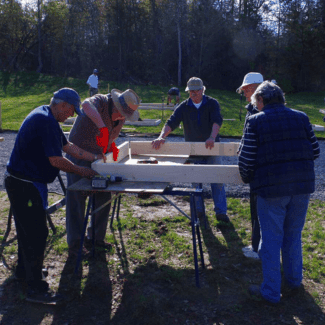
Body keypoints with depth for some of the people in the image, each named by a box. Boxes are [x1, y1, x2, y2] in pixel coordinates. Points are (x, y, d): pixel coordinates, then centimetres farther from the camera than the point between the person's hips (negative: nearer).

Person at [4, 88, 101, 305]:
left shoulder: (44, 116, 12)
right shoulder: (46, 122, -22)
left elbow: (67, 146, 17)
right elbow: (56, 160, -24)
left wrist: (94, 158, 15)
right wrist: (82, 172, -10)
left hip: (21, 182, 11)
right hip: (25, 186, -11)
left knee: (28, 229, 23)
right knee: (37, 233, -4)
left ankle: (24, 271, 40)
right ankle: (36, 289, 6)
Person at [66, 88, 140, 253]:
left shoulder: (122, 116, 0)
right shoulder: (100, 101, -22)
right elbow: (86, 105, -48)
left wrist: (112, 143, -3)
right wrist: (103, 128, -56)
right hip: (79, 156, -7)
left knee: (103, 198, 10)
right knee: (76, 198, -2)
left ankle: (95, 237, 27)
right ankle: (74, 243, 11)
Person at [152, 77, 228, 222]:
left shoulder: (212, 103, -4)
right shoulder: (184, 107, 0)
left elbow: (217, 121, -21)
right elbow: (171, 123, -11)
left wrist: (212, 137, -39)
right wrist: (161, 136, -30)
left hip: (211, 150, -2)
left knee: (217, 180, -1)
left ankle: (221, 212, 9)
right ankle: (198, 211, 24)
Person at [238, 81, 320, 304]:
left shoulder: (255, 121, -5)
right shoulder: (301, 117, 7)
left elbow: (246, 159, -8)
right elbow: (315, 151, 10)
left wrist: (247, 178, 11)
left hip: (272, 188, -4)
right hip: (302, 185, 5)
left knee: (271, 240, 7)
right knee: (293, 236, 20)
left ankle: (271, 292, 18)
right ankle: (293, 282, 36)